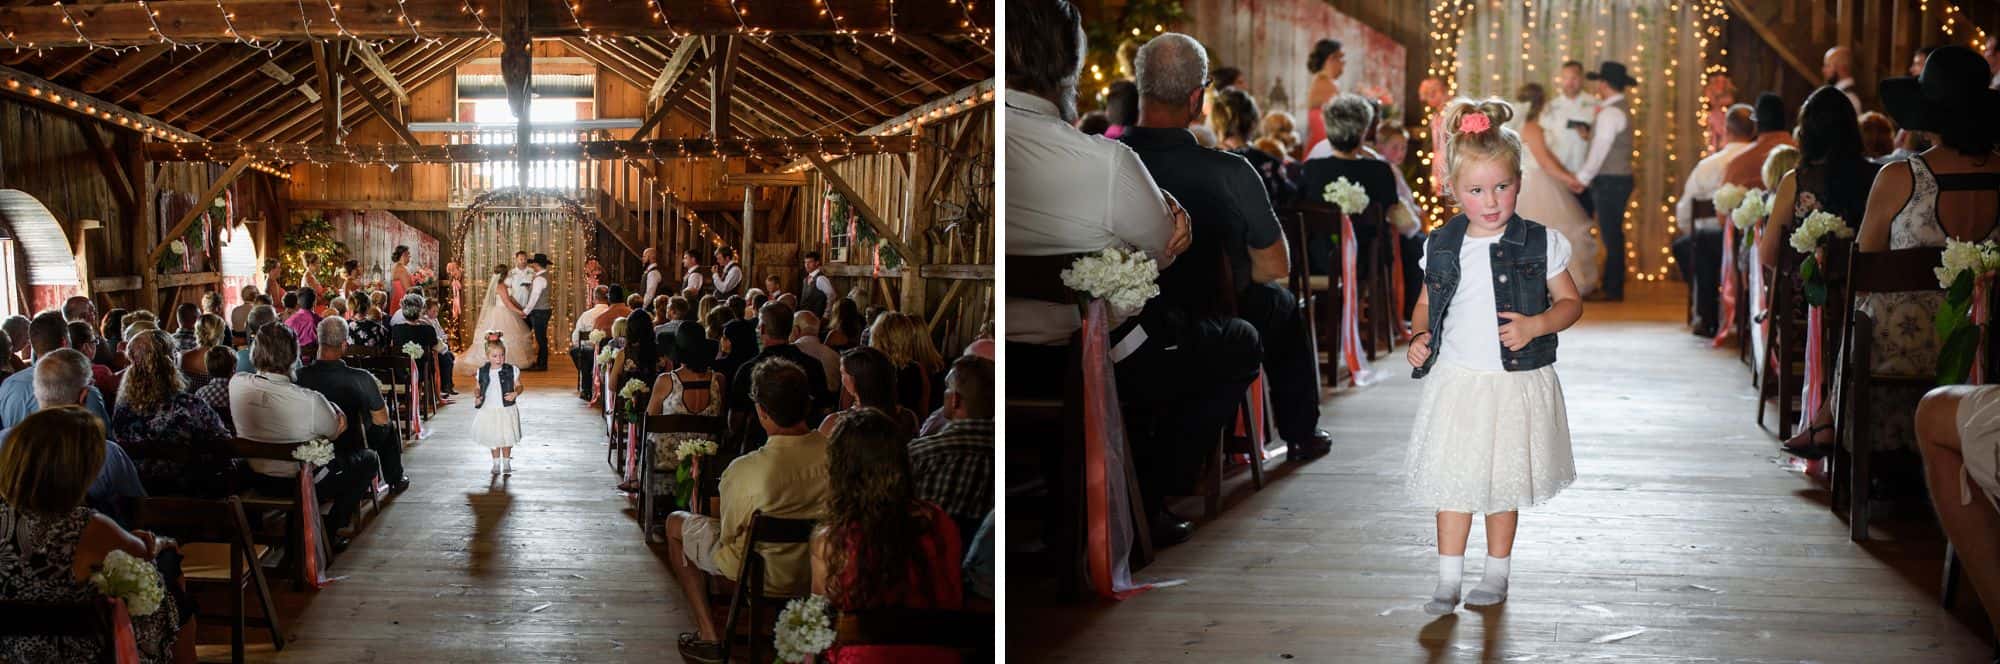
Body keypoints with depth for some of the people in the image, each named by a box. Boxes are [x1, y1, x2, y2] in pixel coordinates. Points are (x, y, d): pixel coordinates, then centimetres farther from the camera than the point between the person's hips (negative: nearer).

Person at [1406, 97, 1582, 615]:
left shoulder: (1540, 244, -6)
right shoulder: (1442, 247, 2)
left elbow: (1570, 303, 0)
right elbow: (1427, 303, 15)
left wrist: (1535, 325, -18)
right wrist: (1419, 338, -3)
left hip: (1515, 382, -2)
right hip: (1455, 380, 2)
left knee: (1503, 484, 10)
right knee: (1453, 481, 1)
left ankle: (1497, 574, 25)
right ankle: (1447, 581, 9)